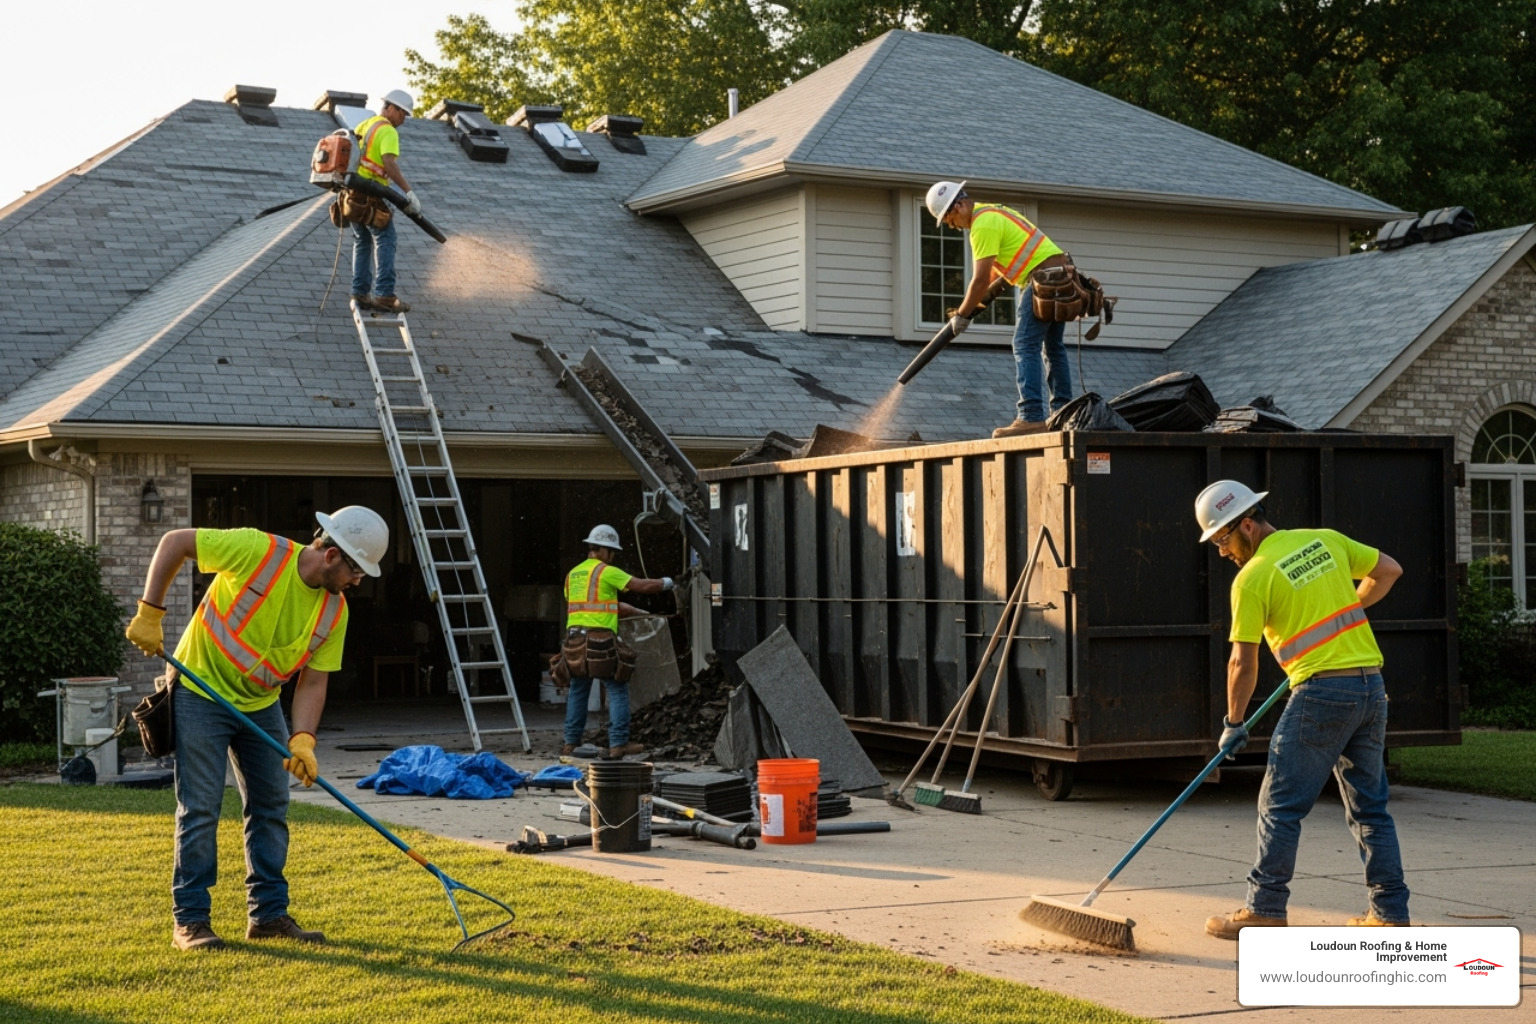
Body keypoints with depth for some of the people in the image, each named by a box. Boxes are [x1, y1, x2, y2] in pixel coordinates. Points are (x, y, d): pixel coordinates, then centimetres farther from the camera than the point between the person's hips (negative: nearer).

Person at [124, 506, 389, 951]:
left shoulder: (334, 611, -7)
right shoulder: (258, 551, -24)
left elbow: (313, 682, -6)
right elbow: (174, 542, -16)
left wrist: (302, 741, -21)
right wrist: (150, 614, -17)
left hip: (260, 704, 6)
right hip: (201, 693, -6)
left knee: (271, 807, 7)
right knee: (200, 808, -6)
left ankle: (269, 913, 17)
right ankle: (190, 920, 2)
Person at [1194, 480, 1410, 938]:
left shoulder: (1253, 577, -7)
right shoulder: (1326, 540, 10)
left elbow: (1243, 663, -6)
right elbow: (1388, 571, 21)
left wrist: (1233, 723, 6)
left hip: (1321, 692, -7)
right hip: (1371, 686, 7)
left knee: (1281, 805, 1)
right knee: (1370, 806, 14)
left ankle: (1265, 909, 4)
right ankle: (1390, 912, 15)